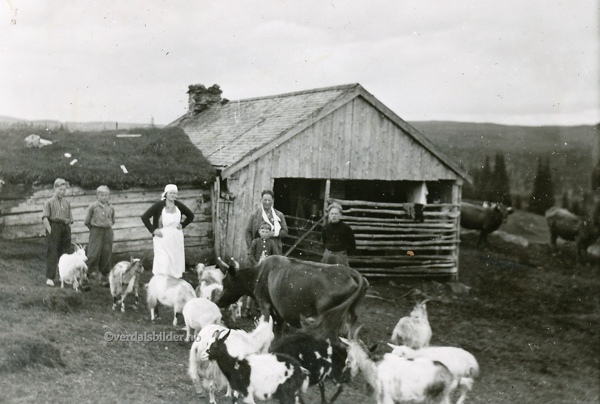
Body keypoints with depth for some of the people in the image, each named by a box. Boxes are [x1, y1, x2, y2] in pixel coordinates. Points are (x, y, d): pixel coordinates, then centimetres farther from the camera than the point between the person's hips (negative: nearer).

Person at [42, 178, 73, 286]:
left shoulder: (67, 203, 14)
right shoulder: (49, 202, 1)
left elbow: (70, 219, 18)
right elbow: (44, 218, -6)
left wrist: (68, 228, 7)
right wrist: (50, 230, -13)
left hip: (65, 228, 4)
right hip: (54, 227, -4)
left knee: (65, 253, 6)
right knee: (52, 253, -6)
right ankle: (49, 278, -4)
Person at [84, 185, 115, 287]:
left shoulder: (111, 208, 6)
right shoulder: (93, 206, -3)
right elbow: (86, 221, 4)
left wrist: (108, 226, 11)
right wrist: (94, 229, 9)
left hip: (108, 232, 3)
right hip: (96, 232, -3)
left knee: (106, 255, 6)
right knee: (94, 254, -13)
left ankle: (104, 277, 16)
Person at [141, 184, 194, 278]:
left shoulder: (179, 205, 3)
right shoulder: (159, 205, -8)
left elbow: (191, 216, 18)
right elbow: (144, 217, -7)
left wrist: (182, 225, 6)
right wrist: (153, 230, -10)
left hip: (177, 239, 4)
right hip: (162, 238, -4)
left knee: (176, 262, 7)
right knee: (163, 264, -7)